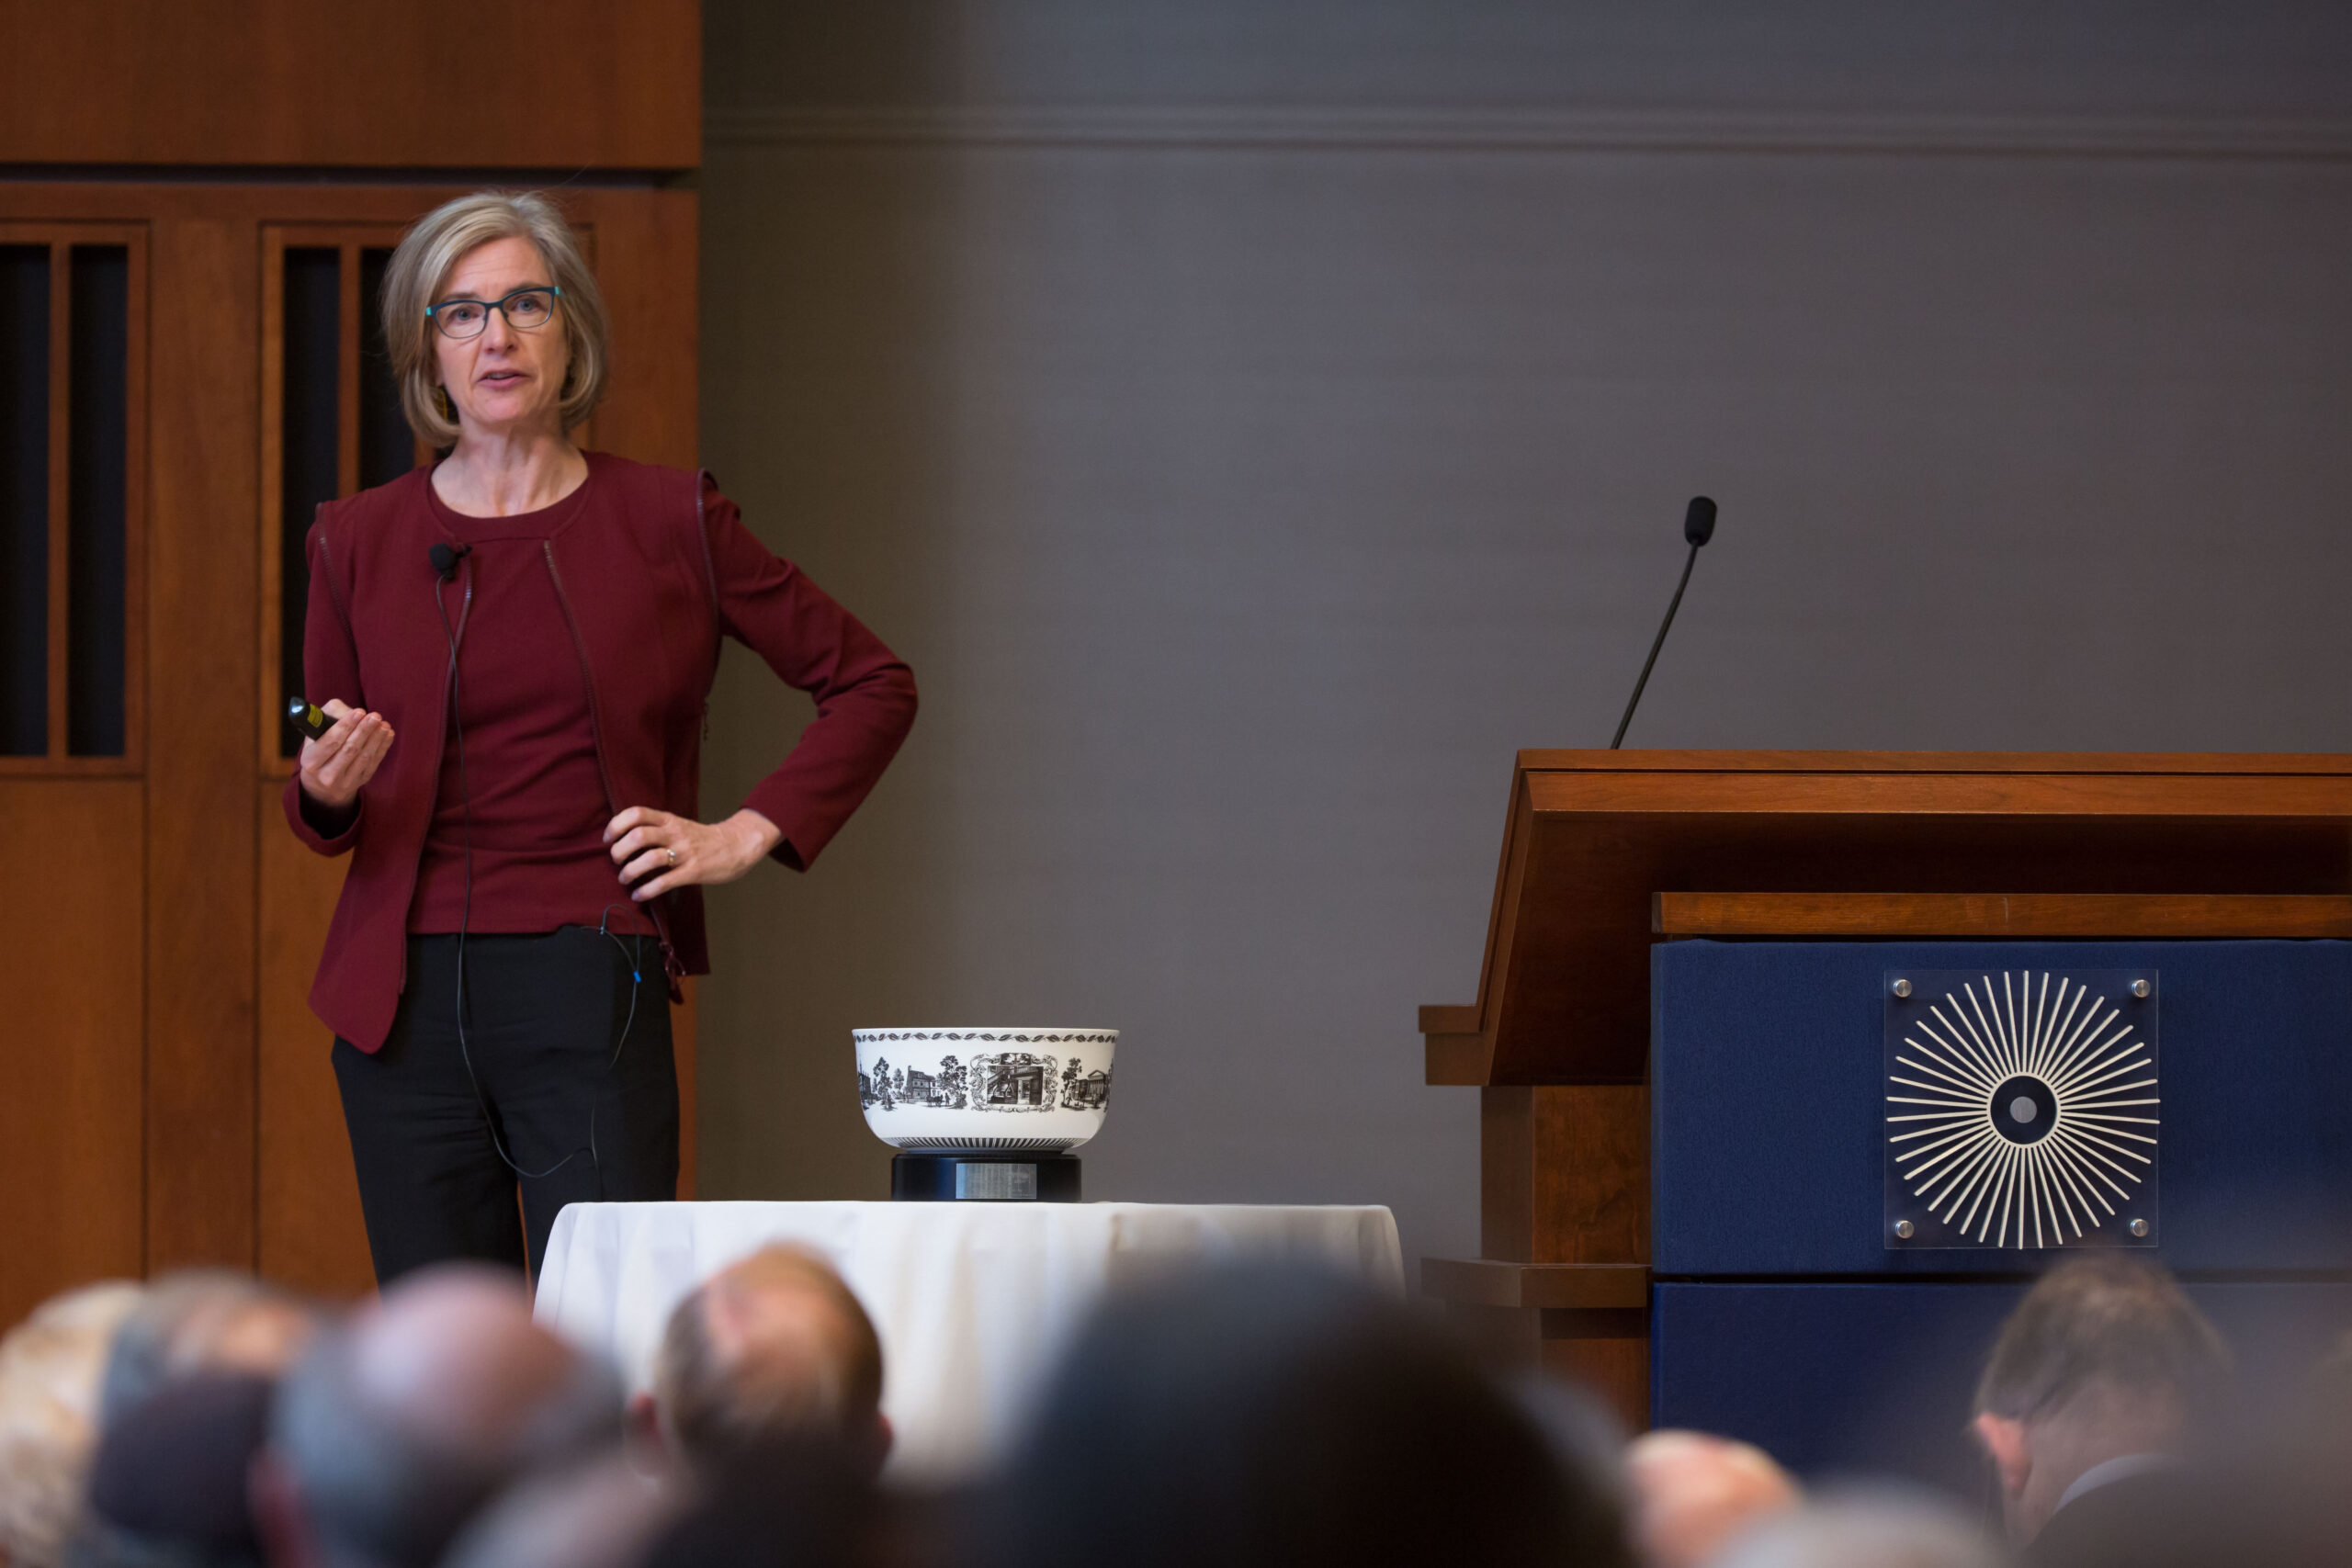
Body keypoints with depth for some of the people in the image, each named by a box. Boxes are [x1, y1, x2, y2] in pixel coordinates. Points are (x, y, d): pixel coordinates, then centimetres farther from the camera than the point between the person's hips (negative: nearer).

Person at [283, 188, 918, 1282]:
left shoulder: (666, 523, 4)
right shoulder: (359, 544, 9)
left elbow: (873, 686, 12)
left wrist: (748, 835, 2)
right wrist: (328, 791, -6)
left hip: (589, 995, -2)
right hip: (404, 1000, 2)